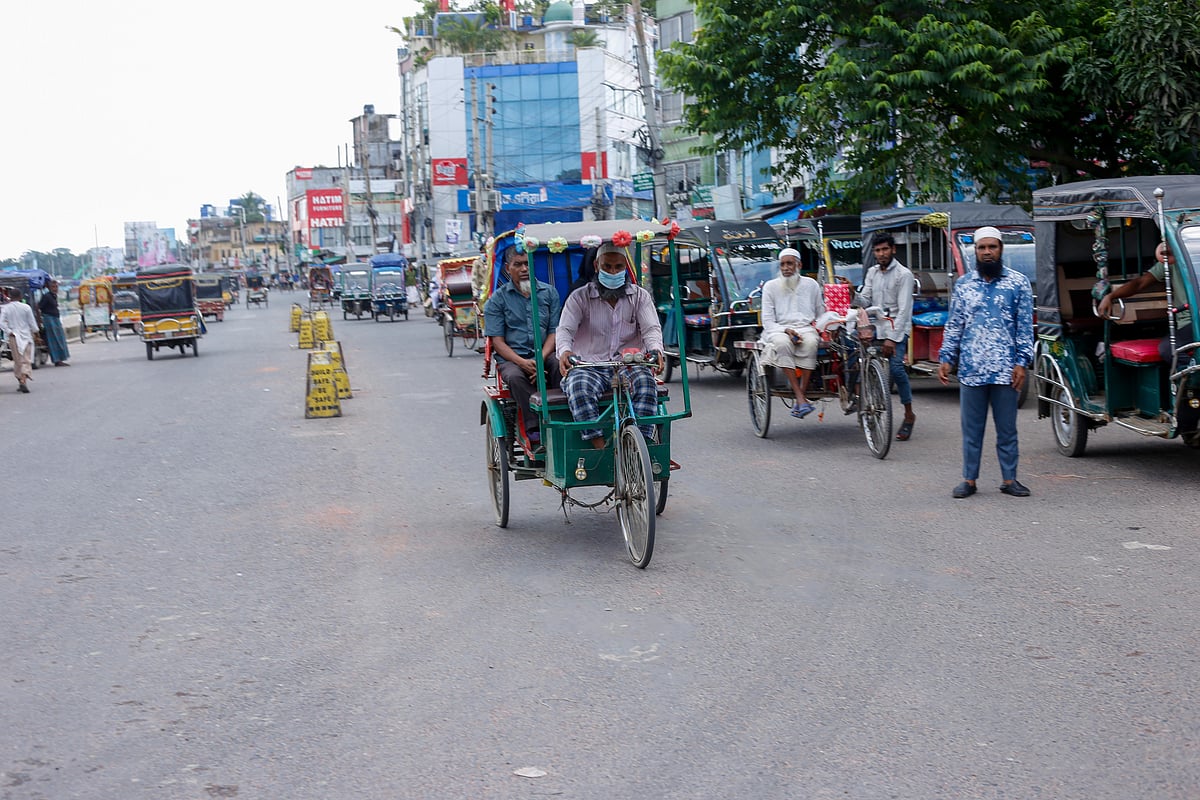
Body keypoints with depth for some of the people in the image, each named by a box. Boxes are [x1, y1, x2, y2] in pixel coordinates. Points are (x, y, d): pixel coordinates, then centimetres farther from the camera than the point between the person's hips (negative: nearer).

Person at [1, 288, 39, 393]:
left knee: (18, 361, 13)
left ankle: (20, 381, 18)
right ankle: (23, 381, -21)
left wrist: (9, 332, -4)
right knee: (26, 360, -4)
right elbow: (32, 323, -2)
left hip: (14, 337, 2)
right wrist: (34, 331, 15)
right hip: (26, 336, -1)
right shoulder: (26, 308, -6)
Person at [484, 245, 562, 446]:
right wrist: (522, 362, -18)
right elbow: (497, 341, 0)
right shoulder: (497, 299, 6)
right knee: (515, 377, -36)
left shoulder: (549, 292, 12)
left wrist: (540, 360, -12)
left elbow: (554, 332, 7)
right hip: (511, 358, -1)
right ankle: (534, 428, -35)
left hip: (544, 355, 1)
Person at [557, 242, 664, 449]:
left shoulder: (640, 296, 13)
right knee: (578, 387, -35)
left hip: (628, 367, 1)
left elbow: (652, 328, 0)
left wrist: (655, 350, -25)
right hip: (589, 367, -1)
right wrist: (564, 351, -29)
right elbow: (565, 329, -4)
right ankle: (600, 449, -37)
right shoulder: (579, 297, 9)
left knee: (646, 382, -33)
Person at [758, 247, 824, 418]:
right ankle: (801, 398, -42)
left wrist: (819, 327, 0)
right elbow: (767, 321, 4)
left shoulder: (811, 284, 17)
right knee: (782, 343, -39)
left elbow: (821, 313, 21)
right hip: (779, 330, -1)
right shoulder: (770, 286, 11)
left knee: (810, 343, -37)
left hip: (806, 328, 1)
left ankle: (801, 397, -37)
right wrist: (786, 331, -14)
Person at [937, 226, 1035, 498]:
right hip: (970, 370, 2)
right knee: (971, 429, 7)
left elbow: (1025, 326, 1)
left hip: (1006, 371, -1)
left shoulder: (1018, 282, 3)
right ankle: (969, 479, 14)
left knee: (1007, 429, 6)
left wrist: (1022, 363, -6)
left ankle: (1009, 479, 15)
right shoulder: (963, 284, 9)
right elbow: (954, 325, 12)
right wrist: (945, 359, 3)